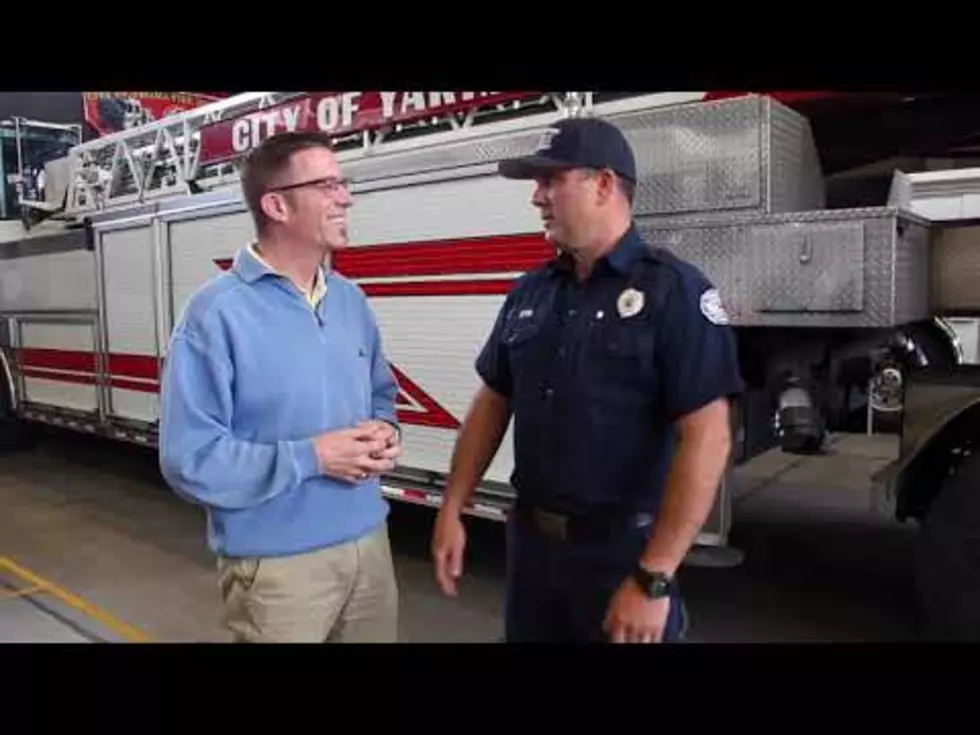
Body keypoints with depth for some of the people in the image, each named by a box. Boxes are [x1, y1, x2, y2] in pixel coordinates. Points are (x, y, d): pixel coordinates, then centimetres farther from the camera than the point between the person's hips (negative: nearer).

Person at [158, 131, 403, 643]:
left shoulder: (351, 300, 7)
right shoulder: (217, 313, -15)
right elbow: (190, 460, -18)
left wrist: (385, 433, -5)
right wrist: (311, 457, -22)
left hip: (369, 542, 6)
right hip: (276, 564, -6)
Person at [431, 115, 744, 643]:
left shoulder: (672, 290, -14)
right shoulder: (529, 293, 5)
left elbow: (706, 439, -20)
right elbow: (492, 403, 11)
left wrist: (653, 578, -23)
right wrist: (451, 509, 5)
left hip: (623, 551, -6)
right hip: (530, 540, 6)